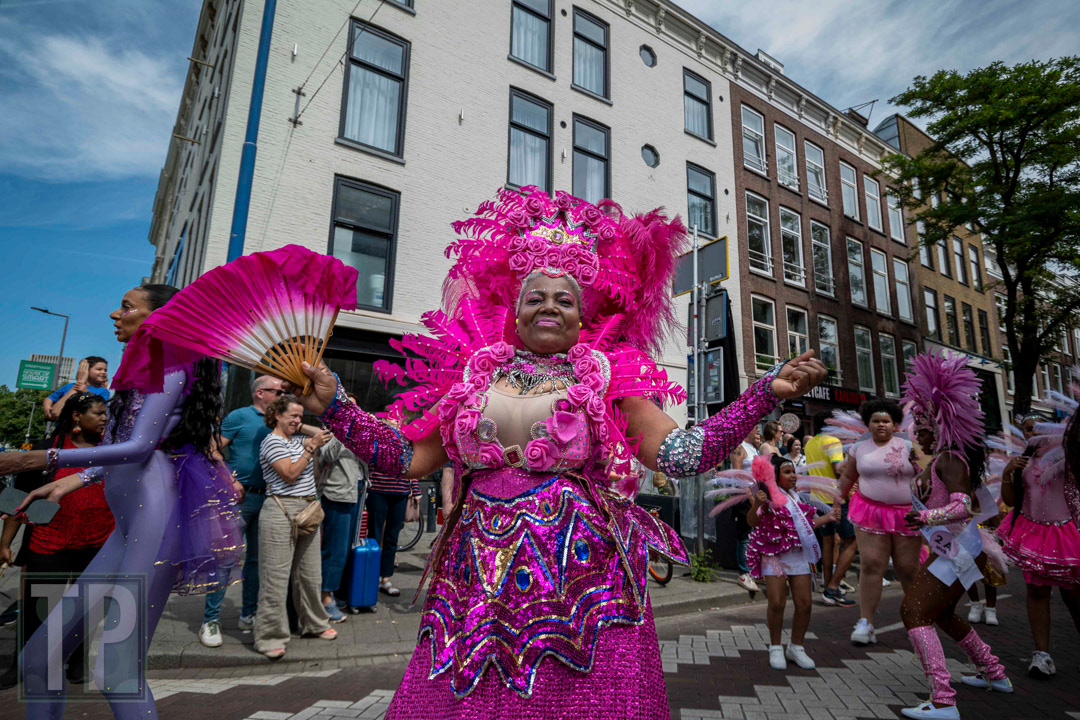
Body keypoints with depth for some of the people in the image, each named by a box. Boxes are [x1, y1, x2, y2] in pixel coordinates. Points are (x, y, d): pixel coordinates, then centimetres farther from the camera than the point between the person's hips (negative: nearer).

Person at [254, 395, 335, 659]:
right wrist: (311, 448, -14)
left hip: (308, 510, 7)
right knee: (276, 575, -2)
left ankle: (314, 623, 28)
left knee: (310, 573, 14)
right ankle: (270, 637, 8)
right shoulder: (272, 441, -6)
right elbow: (290, 474, -14)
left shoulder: (299, 438, 14)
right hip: (281, 511, -7)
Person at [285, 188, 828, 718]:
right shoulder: (473, 373, 7)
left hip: (581, 572, -1)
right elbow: (406, 459, 6)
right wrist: (332, 405, 2)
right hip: (477, 574, 2)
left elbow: (680, 455, -5)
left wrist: (768, 393, -10)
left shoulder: (608, 376, 3)